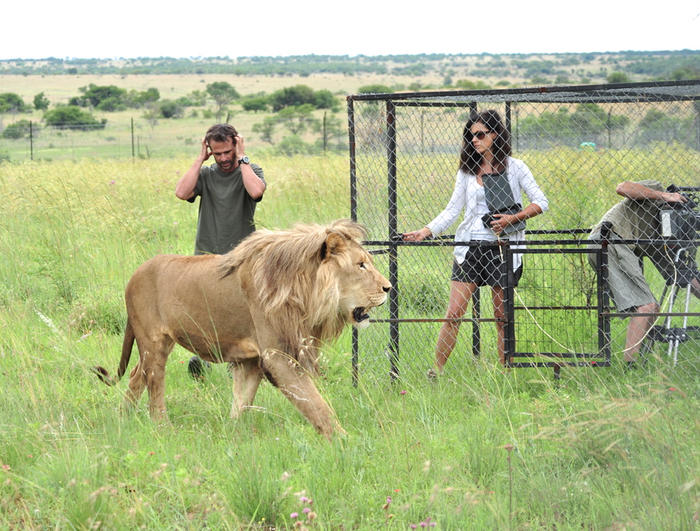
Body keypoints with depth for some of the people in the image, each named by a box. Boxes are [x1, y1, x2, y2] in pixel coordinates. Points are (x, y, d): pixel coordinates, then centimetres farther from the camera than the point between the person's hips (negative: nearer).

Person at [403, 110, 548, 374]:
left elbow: (541, 203, 1)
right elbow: (452, 210, 8)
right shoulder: (467, 171, 9)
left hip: (502, 248, -2)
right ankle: (436, 372, -1)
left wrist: (513, 218, -12)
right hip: (470, 248, 2)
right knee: (453, 314, -4)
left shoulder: (514, 167, 2)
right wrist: (425, 231, -5)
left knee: (503, 317, 2)